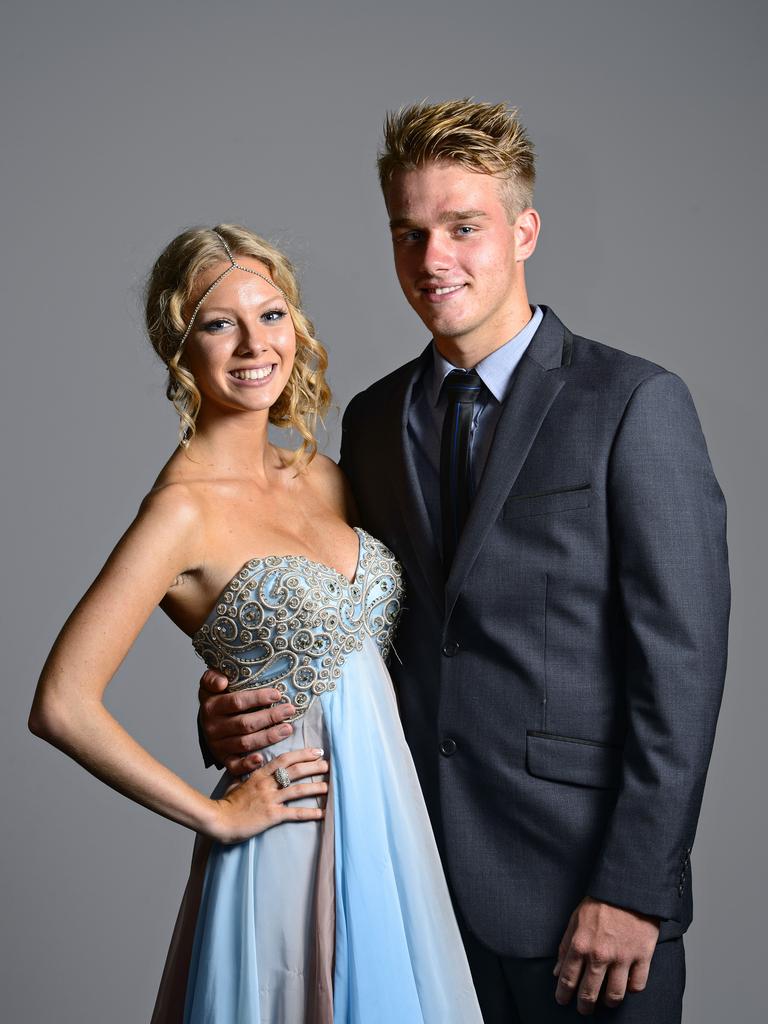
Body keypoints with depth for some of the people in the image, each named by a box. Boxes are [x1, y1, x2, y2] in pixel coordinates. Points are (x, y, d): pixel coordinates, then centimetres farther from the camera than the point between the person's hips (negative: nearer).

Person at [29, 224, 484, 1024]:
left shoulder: (319, 475, 5)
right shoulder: (185, 508, -17)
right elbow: (63, 705, -23)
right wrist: (216, 814, -15)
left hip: (390, 812, 7)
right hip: (297, 832, -7)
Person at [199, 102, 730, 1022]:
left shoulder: (634, 404, -9)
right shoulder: (374, 418, 8)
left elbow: (682, 664, -12)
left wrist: (634, 888, -15)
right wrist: (239, 717, -6)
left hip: (579, 882, -4)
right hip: (418, 874, 5)